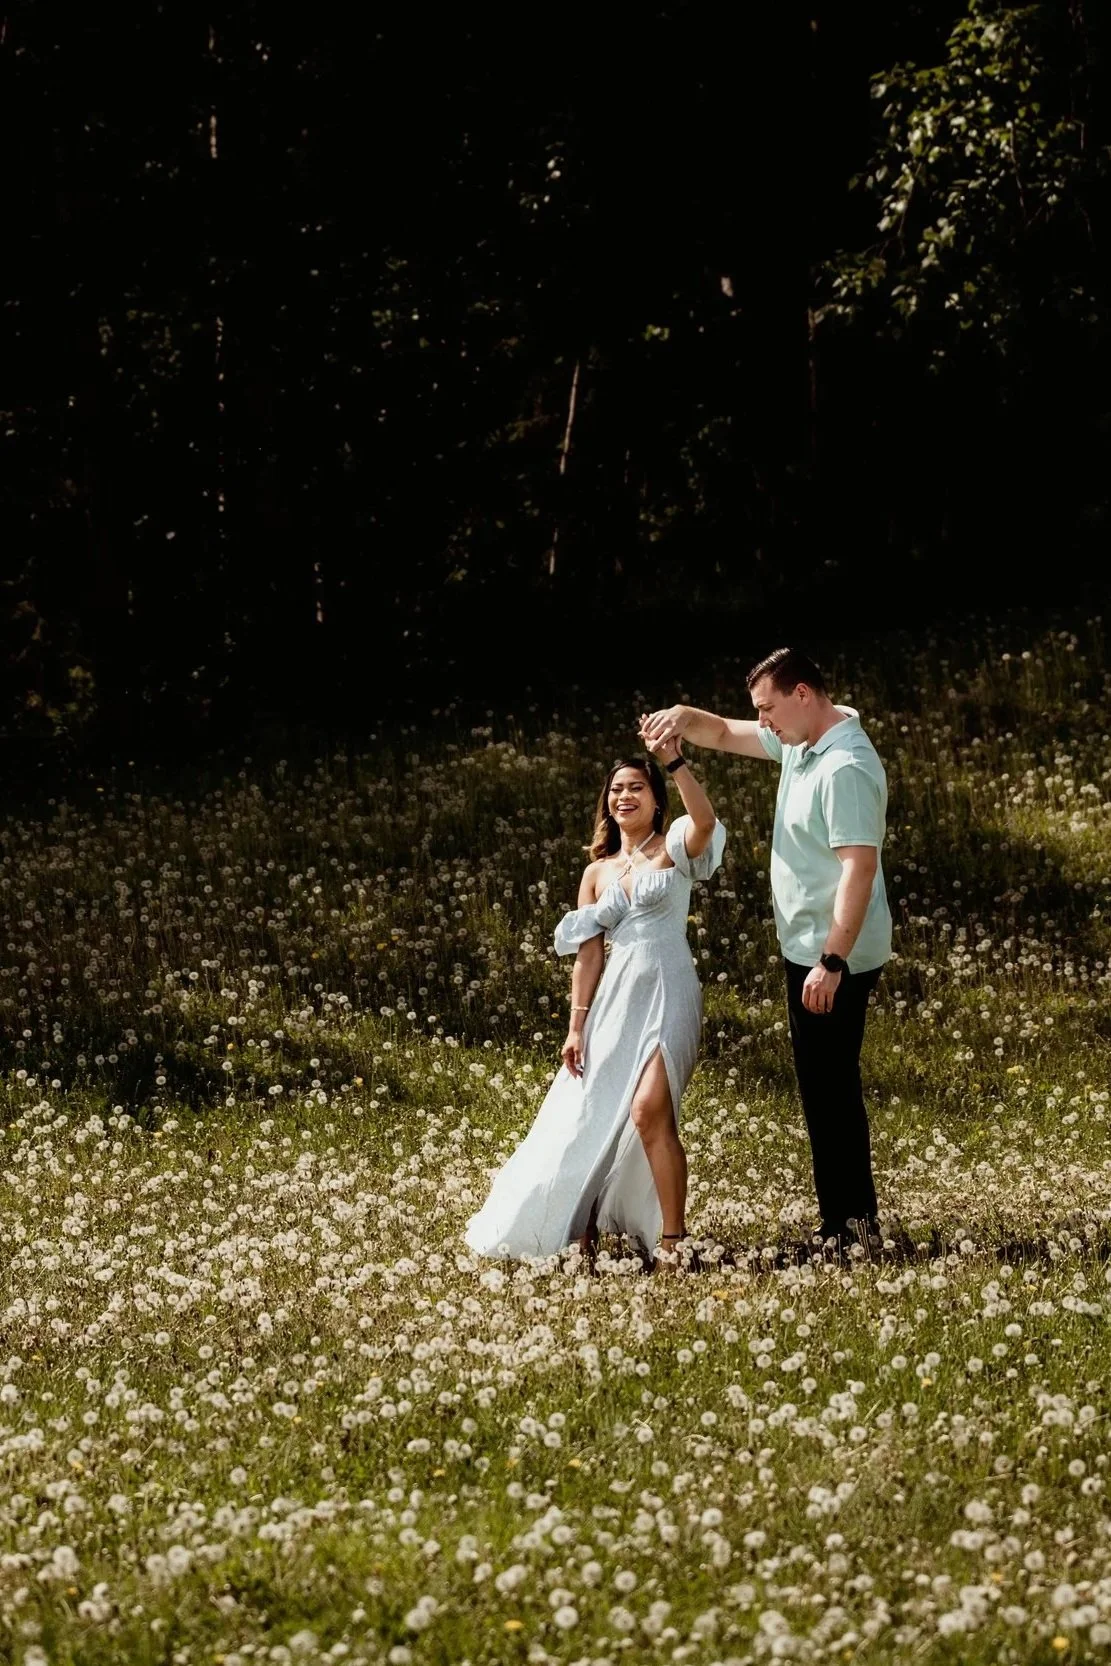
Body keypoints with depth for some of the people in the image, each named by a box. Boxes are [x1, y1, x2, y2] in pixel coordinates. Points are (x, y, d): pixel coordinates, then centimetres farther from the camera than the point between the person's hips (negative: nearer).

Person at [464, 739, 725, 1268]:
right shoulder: (597, 873, 15)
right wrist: (576, 1026, 5)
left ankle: (672, 1239, -16)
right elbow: (588, 953, 12)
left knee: (649, 1110, -22)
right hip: (615, 1000, 6)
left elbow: (705, 821, -22)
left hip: (668, 994, -5)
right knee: (589, 1116, 4)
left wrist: (675, 761, -29)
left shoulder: (674, 848, 3)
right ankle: (582, 1228, 19)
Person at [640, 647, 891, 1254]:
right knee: (824, 1088, 14)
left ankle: (852, 1226, -4)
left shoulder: (844, 768, -22)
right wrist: (684, 718, -1)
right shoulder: (801, 741, 10)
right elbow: (726, 734, 22)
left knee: (830, 1089, -8)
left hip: (833, 959, -11)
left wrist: (833, 961, -31)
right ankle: (844, 1223, 21)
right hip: (810, 951, 11)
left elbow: (860, 866, -28)